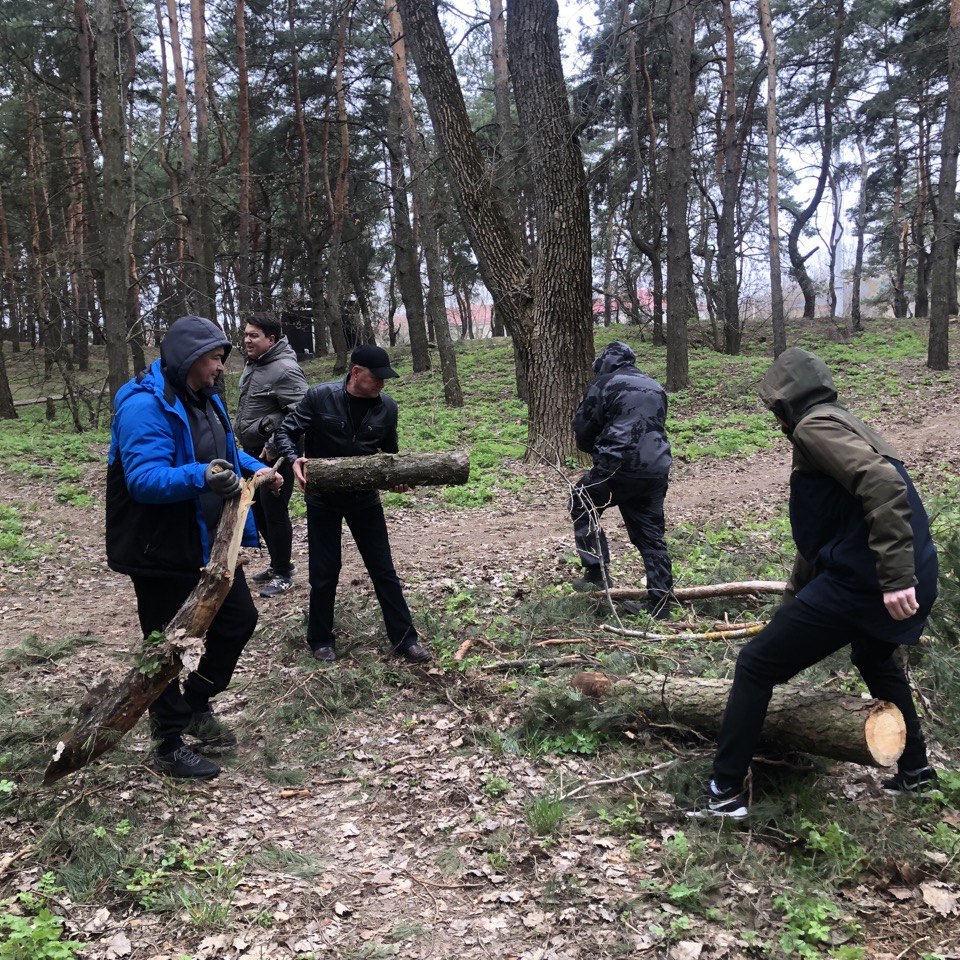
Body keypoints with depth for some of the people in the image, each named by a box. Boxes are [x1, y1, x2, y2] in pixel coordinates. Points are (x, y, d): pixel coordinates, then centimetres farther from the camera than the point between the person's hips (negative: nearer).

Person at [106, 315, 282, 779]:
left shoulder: (205, 398, 9)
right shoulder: (145, 405, -21)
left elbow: (225, 450, 26)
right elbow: (143, 478, -31)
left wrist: (256, 468, 8)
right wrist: (200, 476, -46)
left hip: (209, 542, 9)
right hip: (163, 549, -9)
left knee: (238, 619, 17)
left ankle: (196, 705, 37)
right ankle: (169, 745, 21)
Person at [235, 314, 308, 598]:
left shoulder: (285, 370, -20)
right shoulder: (253, 363, 10)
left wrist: (275, 446, -23)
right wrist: (247, 440, 19)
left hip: (275, 456, -10)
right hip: (254, 452, 10)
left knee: (275, 512, -3)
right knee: (259, 510, 18)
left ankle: (283, 574, 11)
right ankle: (277, 564, 34)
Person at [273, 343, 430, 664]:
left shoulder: (387, 406, -6)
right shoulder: (320, 397, -16)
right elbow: (284, 432, -8)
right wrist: (294, 460, -28)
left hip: (365, 499, 2)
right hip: (323, 500, -2)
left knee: (384, 570, 6)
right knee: (325, 572, 7)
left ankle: (403, 638, 18)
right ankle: (320, 639, 27)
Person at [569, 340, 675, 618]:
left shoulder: (605, 384, 1)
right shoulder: (655, 387, 21)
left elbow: (582, 426, 3)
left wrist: (594, 449, 24)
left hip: (618, 467, -6)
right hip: (656, 470, 6)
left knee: (582, 508, 17)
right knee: (651, 537, 12)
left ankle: (597, 572, 9)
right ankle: (661, 604, 13)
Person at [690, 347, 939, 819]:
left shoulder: (815, 426, -7)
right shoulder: (844, 426, 24)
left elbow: (883, 484, -25)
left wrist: (895, 576, -29)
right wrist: (795, 599, 36)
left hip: (860, 582, -10)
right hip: (913, 578, 10)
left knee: (755, 665, 1)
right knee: (874, 658, 39)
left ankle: (726, 792, 8)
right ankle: (915, 771, 48)